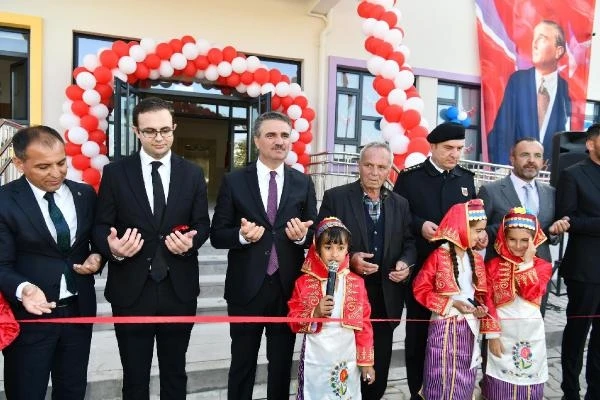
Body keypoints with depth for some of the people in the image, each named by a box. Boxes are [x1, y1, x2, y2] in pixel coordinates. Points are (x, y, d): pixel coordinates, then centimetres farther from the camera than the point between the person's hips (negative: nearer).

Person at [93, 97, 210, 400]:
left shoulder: (192, 173, 4)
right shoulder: (115, 172, -1)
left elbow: (202, 223, 4)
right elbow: (101, 225, 0)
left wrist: (191, 242, -17)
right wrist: (112, 247, -22)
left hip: (179, 290, 1)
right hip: (131, 290, -1)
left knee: (175, 374, 18)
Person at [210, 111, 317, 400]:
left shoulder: (303, 183, 3)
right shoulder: (234, 181, -2)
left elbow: (315, 235, 4)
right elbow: (217, 235, -2)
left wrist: (302, 235, -18)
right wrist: (242, 235, -22)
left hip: (287, 288, 2)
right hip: (246, 288, -1)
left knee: (282, 365, 17)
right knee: (242, 364, 14)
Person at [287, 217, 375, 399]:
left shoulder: (356, 283, -2)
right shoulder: (304, 282, -5)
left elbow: (364, 324, 1)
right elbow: (293, 321, -4)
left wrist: (366, 361, 2)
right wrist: (315, 313, -21)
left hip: (347, 360, 1)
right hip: (315, 361, -1)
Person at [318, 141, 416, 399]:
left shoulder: (400, 204, 7)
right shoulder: (335, 197, -5)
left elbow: (408, 243, 11)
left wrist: (405, 262, -10)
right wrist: (349, 259, -21)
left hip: (386, 297, 4)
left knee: (379, 363, 16)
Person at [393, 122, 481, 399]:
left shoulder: (467, 178, 10)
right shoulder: (410, 177, -3)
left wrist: (481, 234, -7)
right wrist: (419, 225, -20)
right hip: (420, 266, -2)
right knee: (417, 329, 9)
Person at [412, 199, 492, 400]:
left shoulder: (476, 259, 6)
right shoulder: (438, 256, -13)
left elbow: (481, 292, 14)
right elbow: (420, 290, -12)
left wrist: (482, 307, -7)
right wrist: (451, 304, -17)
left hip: (469, 327, 6)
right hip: (445, 326, -6)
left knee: (464, 380, 15)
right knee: (443, 378, 2)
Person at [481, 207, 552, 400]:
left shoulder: (542, 266, 0)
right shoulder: (493, 266, -4)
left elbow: (532, 293, -17)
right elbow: (488, 302, -5)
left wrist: (527, 262, -17)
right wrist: (492, 335, -10)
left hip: (531, 334, 2)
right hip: (503, 333, -1)